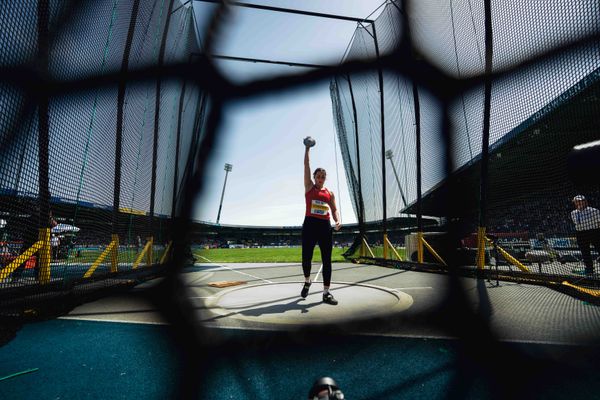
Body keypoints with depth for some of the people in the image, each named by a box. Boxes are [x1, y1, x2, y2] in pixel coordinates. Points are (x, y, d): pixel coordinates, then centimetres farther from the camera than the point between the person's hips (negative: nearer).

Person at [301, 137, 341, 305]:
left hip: (325, 226, 2)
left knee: (327, 259, -1)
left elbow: (334, 210, 9)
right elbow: (306, 166, 1)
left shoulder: (329, 193, 12)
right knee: (306, 257, 3)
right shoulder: (309, 187, 6)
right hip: (310, 225, -2)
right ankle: (307, 282, 33)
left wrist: (338, 221, -11)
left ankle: (326, 293, 7)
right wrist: (307, 149, 1)